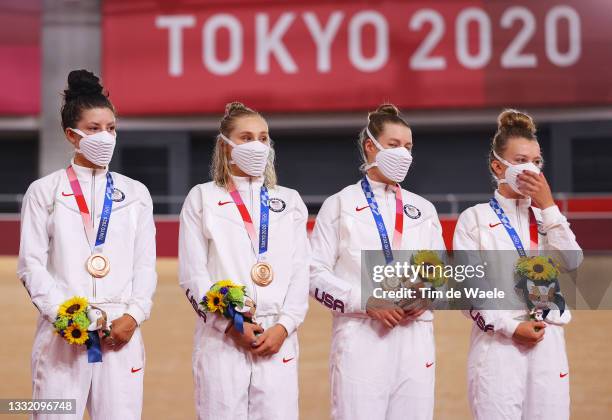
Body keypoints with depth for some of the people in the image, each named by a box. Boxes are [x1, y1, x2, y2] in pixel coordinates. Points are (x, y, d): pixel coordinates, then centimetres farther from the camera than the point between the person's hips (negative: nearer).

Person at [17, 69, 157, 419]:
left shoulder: (136, 193, 14)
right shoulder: (44, 192, 7)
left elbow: (145, 265, 10)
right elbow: (32, 264, 2)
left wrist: (134, 315, -5)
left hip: (122, 333, 2)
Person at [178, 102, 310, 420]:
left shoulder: (290, 201, 16)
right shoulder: (202, 198, 8)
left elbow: (300, 273, 9)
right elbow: (193, 274, 1)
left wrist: (284, 327, -5)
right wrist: (231, 324, -9)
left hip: (278, 340, 2)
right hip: (222, 337, -2)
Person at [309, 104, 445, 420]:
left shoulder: (423, 209, 17)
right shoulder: (340, 205, 5)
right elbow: (315, 275, -1)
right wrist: (366, 302, -13)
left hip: (414, 339, 4)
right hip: (360, 338, -4)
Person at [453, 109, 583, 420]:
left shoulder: (547, 217, 15)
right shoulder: (475, 219, 2)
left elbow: (571, 262, -3)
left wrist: (547, 206, -6)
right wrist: (510, 327, -12)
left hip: (548, 343, 4)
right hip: (497, 343, -4)